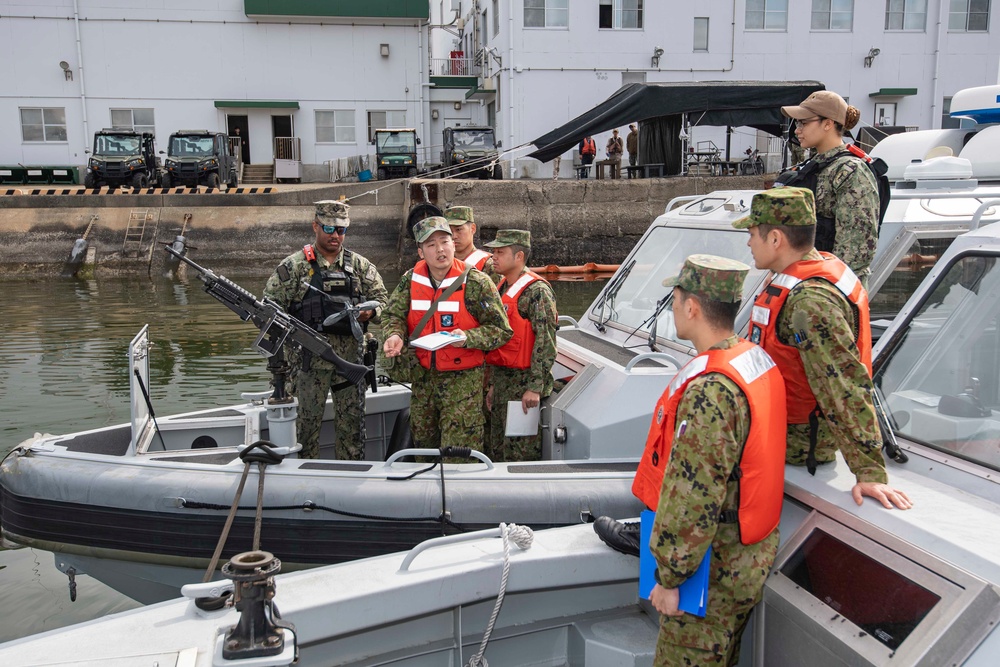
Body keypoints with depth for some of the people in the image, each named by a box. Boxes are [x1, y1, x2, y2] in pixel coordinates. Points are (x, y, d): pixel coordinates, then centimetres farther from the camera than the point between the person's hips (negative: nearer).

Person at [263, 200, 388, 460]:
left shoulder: (360, 265, 10)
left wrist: (371, 311, -9)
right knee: (307, 422, 3)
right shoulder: (294, 266, 2)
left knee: (352, 423, 10)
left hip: (350, 358, 3)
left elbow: (382, 298, 12)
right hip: (309, 359, -3)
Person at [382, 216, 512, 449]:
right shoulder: (410, 280, 1)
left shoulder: (475, 282, -11)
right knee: (422, 442, 19)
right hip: (423, 377, 5)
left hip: (464, 378, -5)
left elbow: (501, 330, -9)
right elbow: (394, 315, 6)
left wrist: (467, 338, -25)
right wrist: (394, 335, -17)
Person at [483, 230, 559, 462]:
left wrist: (535, 388, -23)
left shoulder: (536, 291, -13)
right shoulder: (502, 288, 14)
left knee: (520, 456, -2)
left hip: (524, 383, -9)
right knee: (496, 452, 16)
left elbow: (546, 343, -19)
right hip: (502, 382, 9)